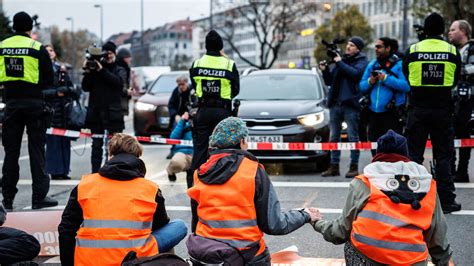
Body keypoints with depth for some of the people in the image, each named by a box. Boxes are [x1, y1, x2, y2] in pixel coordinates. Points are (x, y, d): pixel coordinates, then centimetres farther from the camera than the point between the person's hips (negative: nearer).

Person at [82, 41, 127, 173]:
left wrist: (102, 70, -17)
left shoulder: (119, 70, 11)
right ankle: (95, 173, 6)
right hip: (96, 113, 1)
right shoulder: (94, 68, 13)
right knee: (96, 145, 3)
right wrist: (87, 72, -7)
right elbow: (85, 87, 6)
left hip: (113, 114, -1)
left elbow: (118, 81, -11)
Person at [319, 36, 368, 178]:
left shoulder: (361, 61, 2)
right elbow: (329, 81, 19)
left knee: (353, 136, -3)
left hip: (350, 103, -6)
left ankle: (354, 166, 2)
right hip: (335, 103, 6)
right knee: (333, 137, 8)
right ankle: (334, 166, 14)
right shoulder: (340, 59, 19)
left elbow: (355, 73, -19)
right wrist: (325, 71, 1)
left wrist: (339, 62, -12)